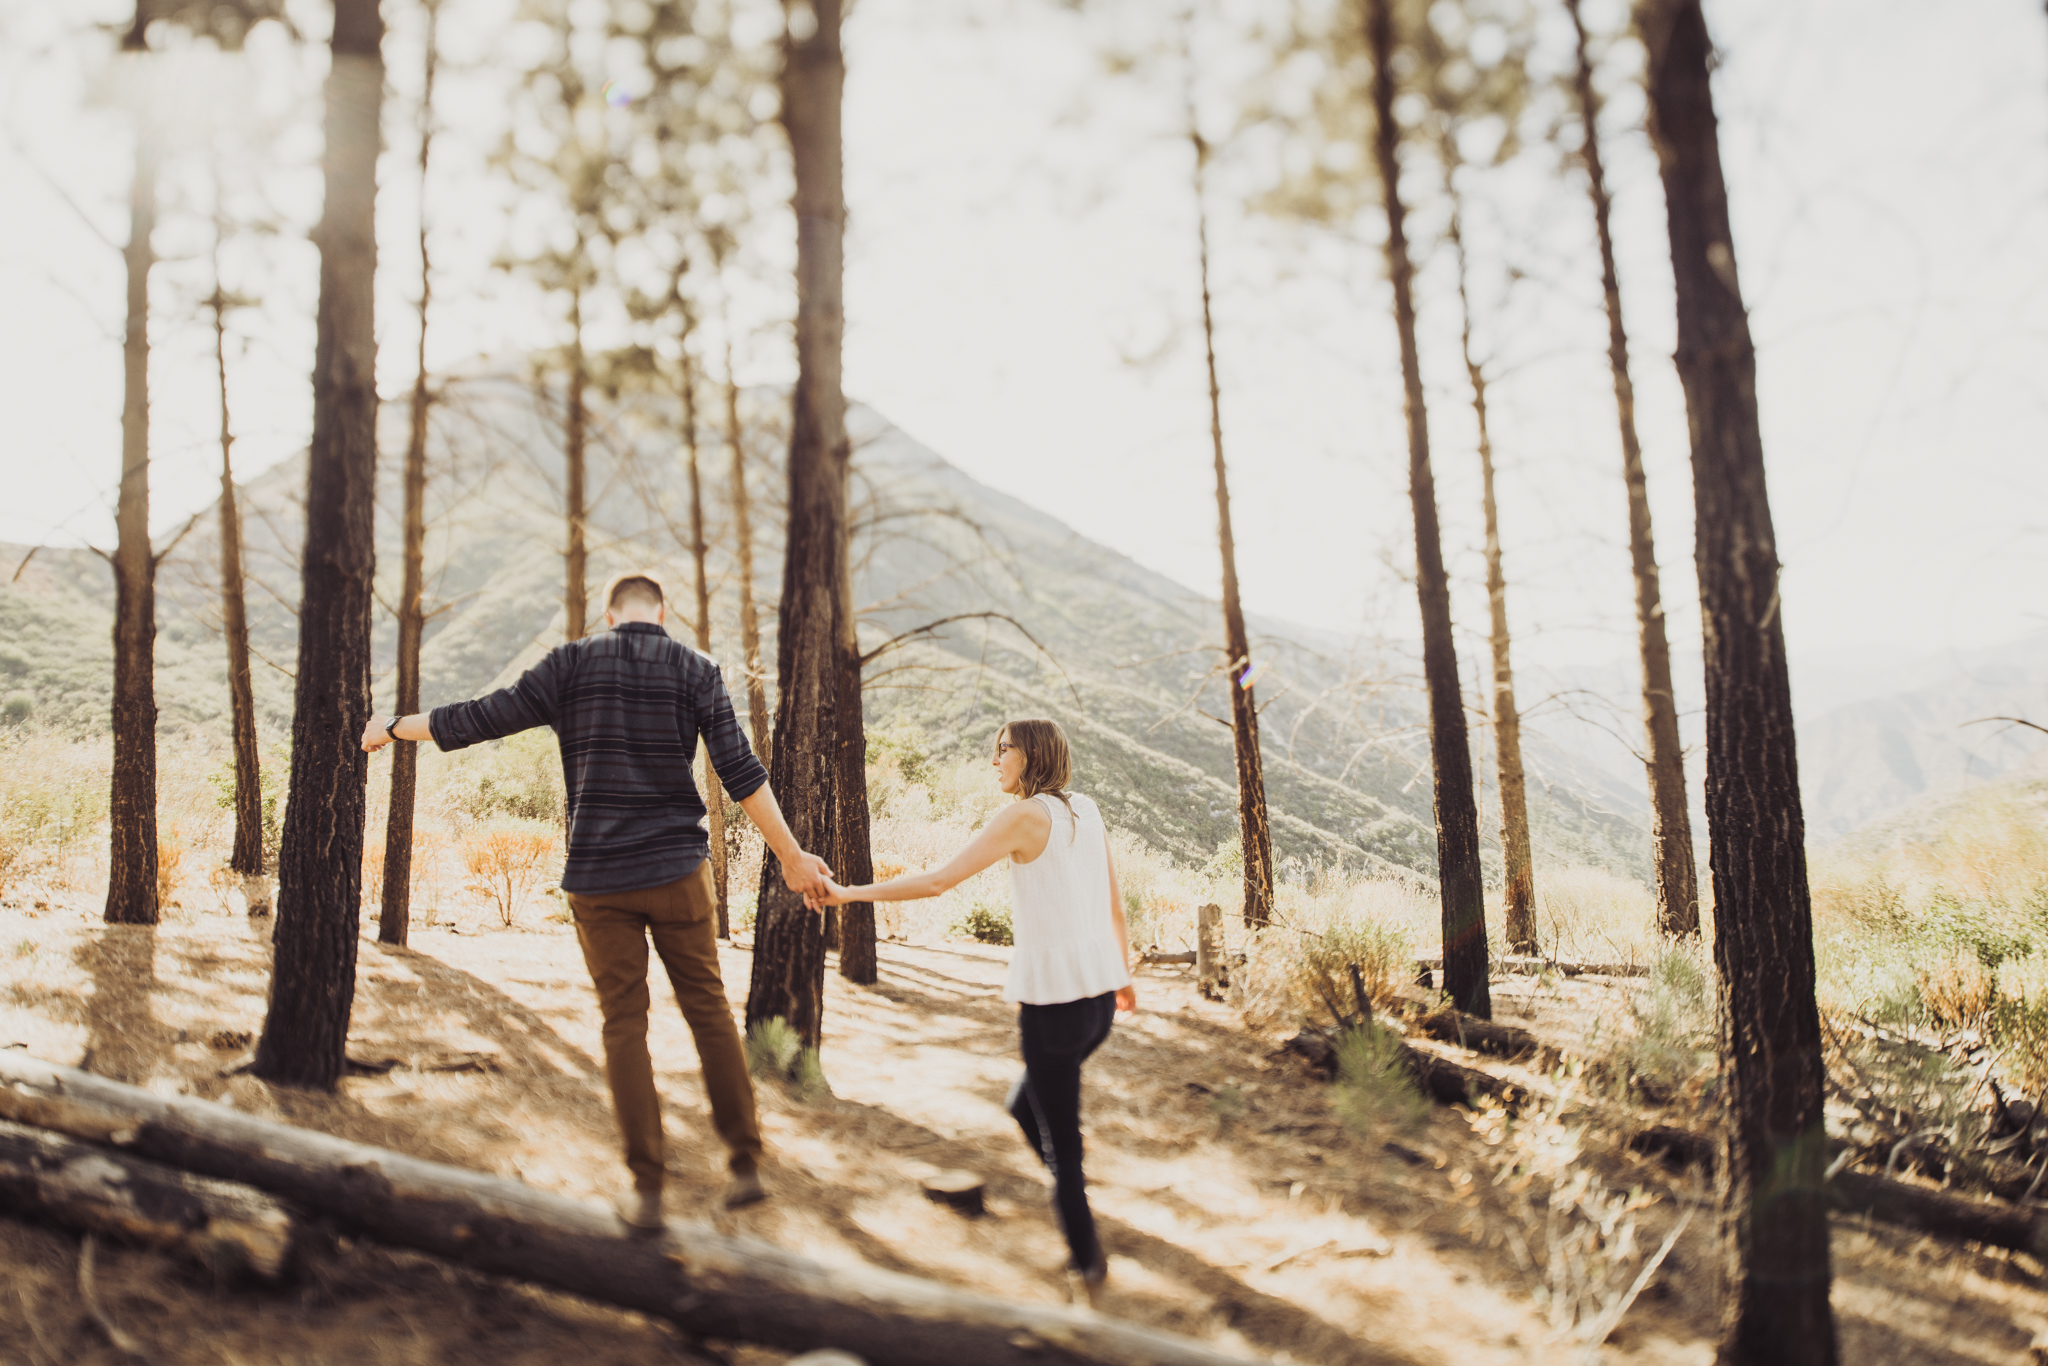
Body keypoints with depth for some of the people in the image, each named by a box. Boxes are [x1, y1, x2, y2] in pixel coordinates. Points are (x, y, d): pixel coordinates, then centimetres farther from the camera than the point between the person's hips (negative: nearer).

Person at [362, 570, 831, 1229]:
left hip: (598, 878, 0)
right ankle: (745, 1164, 11)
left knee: (624, 1025, 6)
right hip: (678, 871, 0)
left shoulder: (572, 663, 2)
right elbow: (741, 773, -5)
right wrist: (791, 857, -1)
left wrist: (394, 727, 20)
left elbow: (479, 719, 4)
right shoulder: (696, 670, 1)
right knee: (709, 1008, 10)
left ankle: (646, 1187, 8)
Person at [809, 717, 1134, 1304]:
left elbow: (937, 881, -14)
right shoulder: (1086, 810, 10)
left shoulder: (1025, 815, -10)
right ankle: (1071, 1189, 29)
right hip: (1099, 992, 7)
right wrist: (1123, 974, 29)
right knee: (1025, 1104, 25)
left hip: (1052, 997, -7)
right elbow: (1116, 907, 16)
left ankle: (1086, 1261, 16)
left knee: (1058, 1139, 6)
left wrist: (851, 893, -8)